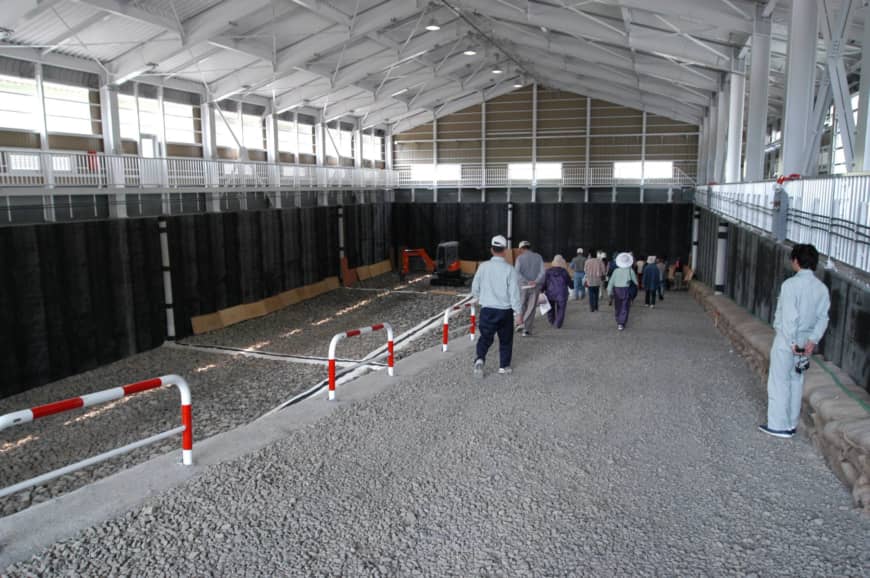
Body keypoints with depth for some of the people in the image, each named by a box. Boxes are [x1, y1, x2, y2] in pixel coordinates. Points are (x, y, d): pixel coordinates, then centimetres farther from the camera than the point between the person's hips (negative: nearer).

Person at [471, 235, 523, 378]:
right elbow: (514, 293, -11)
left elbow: (475, 288, 4)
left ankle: (480, 359, -12)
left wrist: (480, 299, 24)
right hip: (505, 311, -1)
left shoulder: (483, 266, -4)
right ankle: (504, 366, 23)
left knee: (485, 338, 10)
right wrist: (518, 312, -4)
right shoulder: (509, 269, -12)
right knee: (506, 339, 16)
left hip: (487, 309, 1)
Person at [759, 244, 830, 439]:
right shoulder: (822, 288, 3)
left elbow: (789, 317, -21)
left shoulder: (791, 284, -18)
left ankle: (779, 426, 9)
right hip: (806, 342, 7)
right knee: (796, 382, 16)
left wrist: (792, 342, -16)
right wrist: (813, 340, -4)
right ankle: (791, 424, 24)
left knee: (779, 382, 4)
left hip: (787, 340, -7)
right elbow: (822, 318, 0)